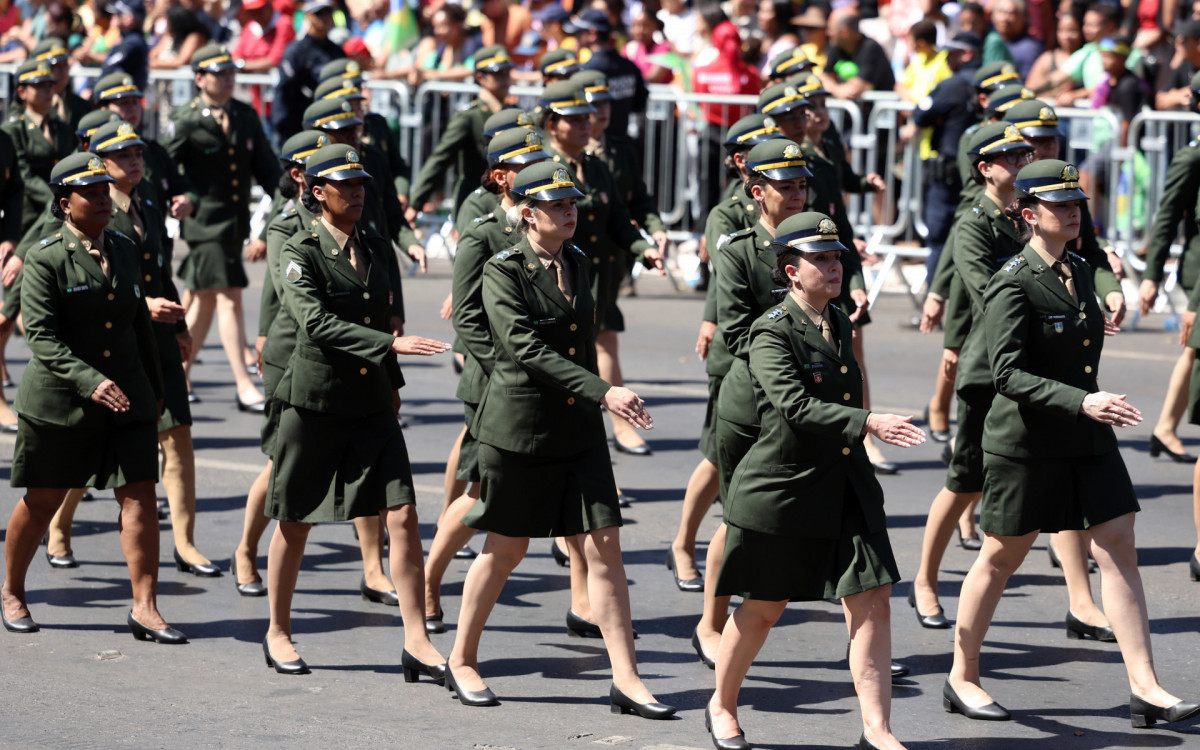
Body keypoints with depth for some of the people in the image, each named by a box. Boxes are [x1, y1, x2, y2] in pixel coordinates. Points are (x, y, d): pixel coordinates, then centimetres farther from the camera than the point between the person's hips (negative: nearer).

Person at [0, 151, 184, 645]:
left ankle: (145, 608, -7)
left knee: (139, 495, -7)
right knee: (42, 500, 8)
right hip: (60, 399, -4)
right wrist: (91, 382, -29)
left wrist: (154, 390, 21)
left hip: (126, 400, 4)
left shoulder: (124, 251, 9)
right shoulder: (46, 260, -9)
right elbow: (42, 338, -17)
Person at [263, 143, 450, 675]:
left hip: (371, 405, 5)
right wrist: (391, 345, -32)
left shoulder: (376, 249, 9)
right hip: (315, 402, -5)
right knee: (295, 524, 7)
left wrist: (392, 384, 22)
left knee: (402, 516, -7)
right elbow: (315, 321, -24)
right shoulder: (299, 253, -10)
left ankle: (416, 642, -6)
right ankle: (278, 634, 24)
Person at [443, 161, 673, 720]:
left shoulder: (577, 264, 8)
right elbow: (528, 350, -22)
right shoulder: (503, 271, -12)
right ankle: (462, 662, 24)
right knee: (504, 549, 6)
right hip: (519, 427, -5)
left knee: (604, 547, -2)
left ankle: (625, 680, -2)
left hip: (578, 429, 5)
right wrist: (603, 392, -28)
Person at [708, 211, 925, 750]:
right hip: (782, 488, -6)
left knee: (872, 600, -6)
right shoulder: (772, 333, -13)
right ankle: (722, 706, 30)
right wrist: (870, 423, -34)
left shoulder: (840, 326, 10)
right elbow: (796, 407, -27)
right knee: (763, 607, 8)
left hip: (847, 486, 6)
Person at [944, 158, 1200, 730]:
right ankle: (962, 679, 22)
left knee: (1118, 549, -3)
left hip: (1088, 444, 7)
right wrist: (1082, 401, -31)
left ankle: (1146, 690, -5)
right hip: (1025, 443, -7)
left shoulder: (1079, 273, 9)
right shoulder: (1012, 285, -15)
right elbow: (1007, 373, -23)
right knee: (1001, 558, 6)